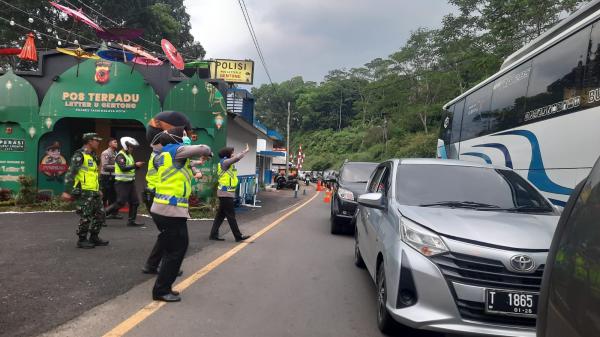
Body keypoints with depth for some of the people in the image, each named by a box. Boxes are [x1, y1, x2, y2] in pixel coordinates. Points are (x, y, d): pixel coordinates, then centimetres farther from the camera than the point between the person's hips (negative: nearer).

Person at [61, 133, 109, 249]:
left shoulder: (93, 156, 18)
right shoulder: (80, 155, -10)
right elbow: (71, 173, -16)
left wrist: (98, 190, 25)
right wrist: (67, 191, -22)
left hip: (94, 192, 9)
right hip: (85, 192, -9)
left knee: (100, 214, 11)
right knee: (86, 217, -4)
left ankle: (94, 237, 22)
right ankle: (82, 240, 8)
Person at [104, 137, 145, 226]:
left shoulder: (129, 155, 15)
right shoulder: (120, 156, -13)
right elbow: (123, 168, -27)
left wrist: (138, 165, 0)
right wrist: (135, 165, -27)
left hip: (130, 182, 9)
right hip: (122, 183, -9)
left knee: (135, 202, 7)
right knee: (120, 203, -7)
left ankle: (131, 221, 14)